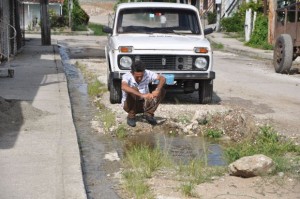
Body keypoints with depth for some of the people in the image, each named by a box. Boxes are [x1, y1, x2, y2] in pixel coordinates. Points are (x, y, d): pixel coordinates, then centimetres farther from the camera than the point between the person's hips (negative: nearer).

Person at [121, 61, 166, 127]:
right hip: (129, 105, -3)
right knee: (133, 90, -34)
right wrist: (142, 95, -55)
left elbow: (162, 78, -22)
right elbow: (124, 87, -47)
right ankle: (131, 116, -17)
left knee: (162, 91, -14)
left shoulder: (147, 74, -15)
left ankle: (149, 114, -12)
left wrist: (157, 90, -42)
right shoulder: (127, 76, -25)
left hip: (144, 105, 4)